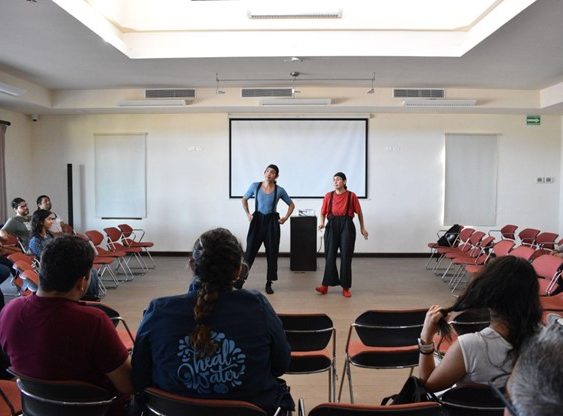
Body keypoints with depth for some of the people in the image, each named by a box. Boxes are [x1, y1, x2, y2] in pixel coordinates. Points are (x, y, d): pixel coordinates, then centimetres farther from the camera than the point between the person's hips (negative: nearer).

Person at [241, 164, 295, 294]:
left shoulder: (279, 190, -2)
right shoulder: (255, 186, 0)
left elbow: (291, 205, 11)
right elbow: (244, 199, 15)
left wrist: (285, 218, 0)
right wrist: (247, 214, 5)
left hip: (272, 222, 0)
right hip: (257, 220, 0)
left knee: (272, 253, 4)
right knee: (250, 250, -1)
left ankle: (269, 283, 16)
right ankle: (241, 278, 10)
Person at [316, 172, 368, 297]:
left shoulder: (351, 196, 0)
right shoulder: (328, 196, 5)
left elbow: (359, 212, 9)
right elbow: (323, 212, 10)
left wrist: (362, 228, 13)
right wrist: (321, 222, -8)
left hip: (346, 226, -2)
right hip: (332, 226, 2)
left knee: (346, 257, 2)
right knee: (330, 255, 3)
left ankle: (346, 287, 12)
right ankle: (326, 285, 8)